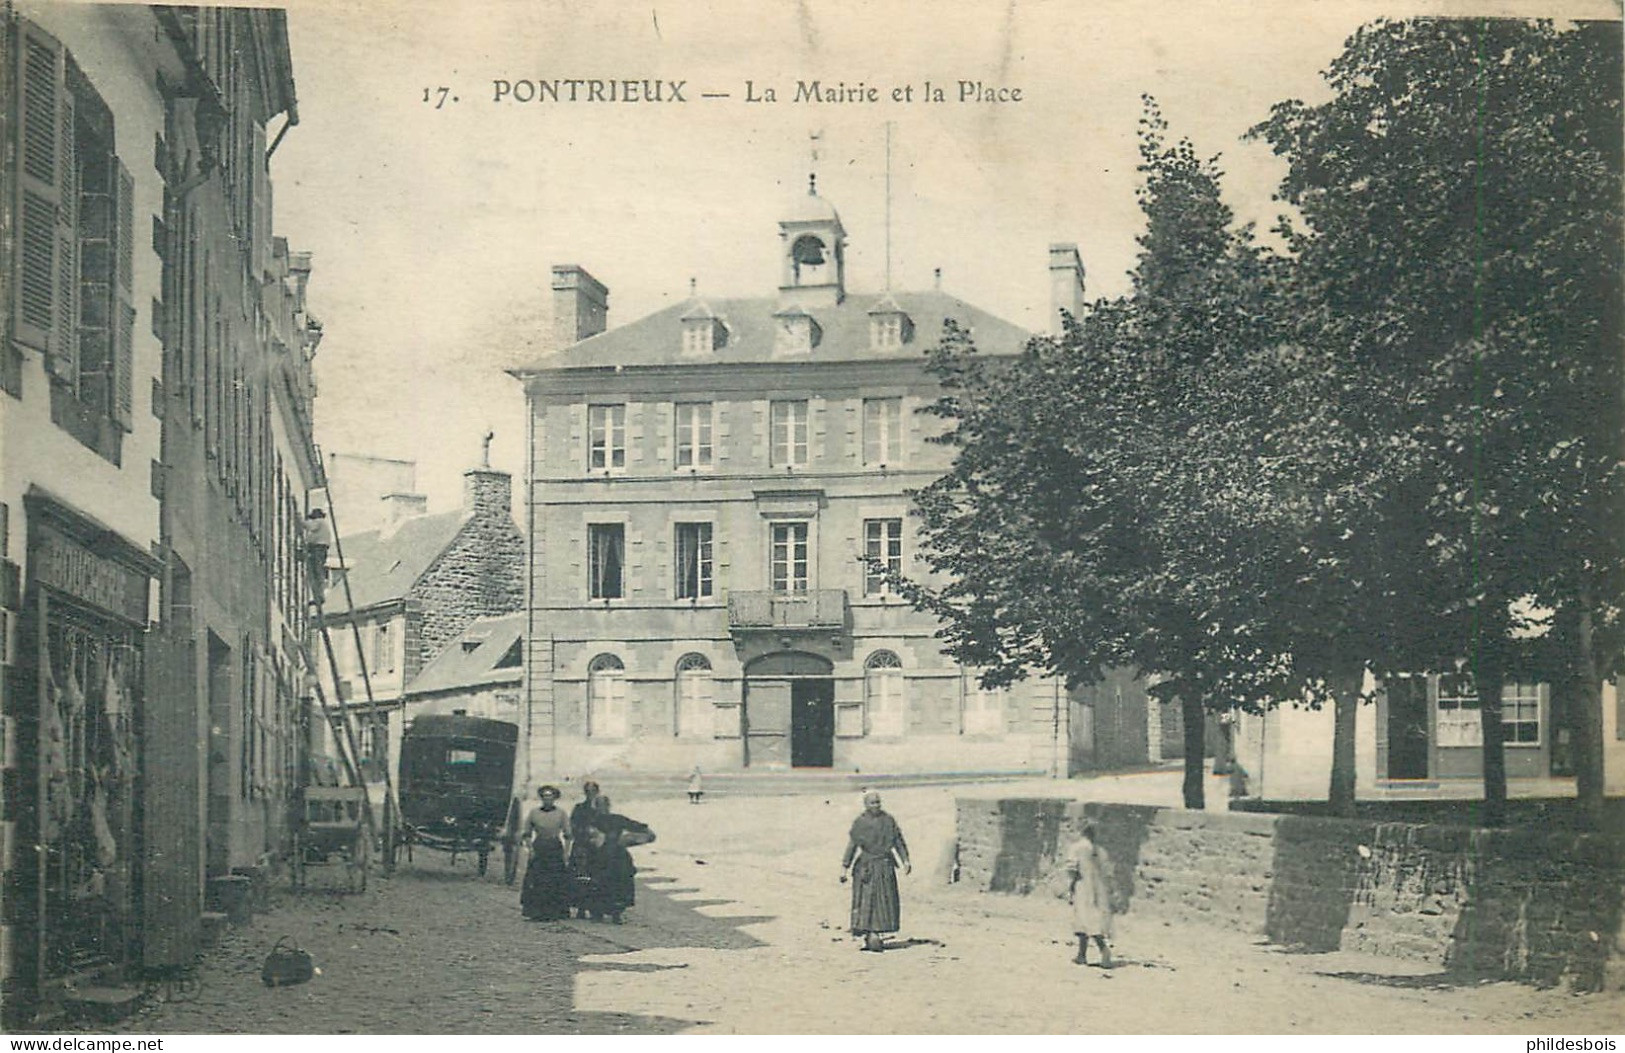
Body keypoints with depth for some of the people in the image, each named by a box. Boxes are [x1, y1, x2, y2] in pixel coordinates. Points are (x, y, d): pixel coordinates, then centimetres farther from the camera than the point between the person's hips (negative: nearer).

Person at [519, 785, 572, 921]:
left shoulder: (560, 813, 5)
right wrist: (530, 848, -3)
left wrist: (566, 852, 0)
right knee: (535, 882, -3)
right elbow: (527, 834, 10)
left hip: (556, 849, 0)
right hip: (538, 849, 0)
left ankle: (555, 913, 4)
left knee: (556, 883, -2)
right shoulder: (534, 812, 5)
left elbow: (567, 835, 7)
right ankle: (534, 913, 3)